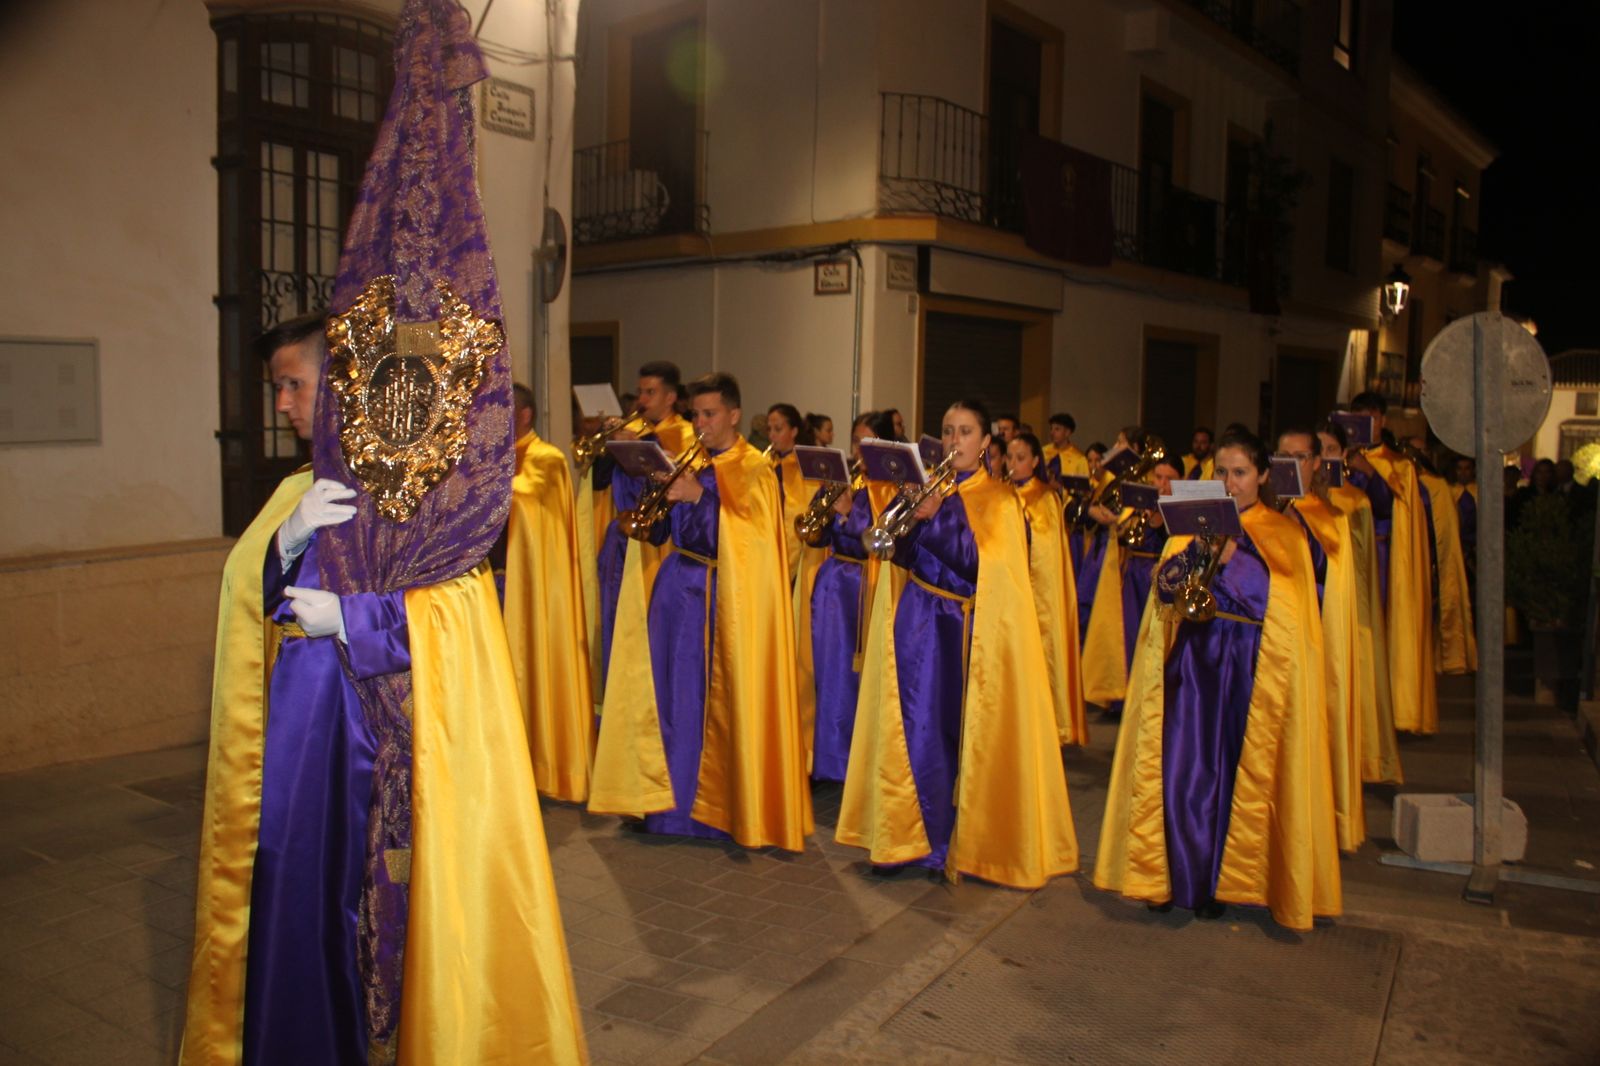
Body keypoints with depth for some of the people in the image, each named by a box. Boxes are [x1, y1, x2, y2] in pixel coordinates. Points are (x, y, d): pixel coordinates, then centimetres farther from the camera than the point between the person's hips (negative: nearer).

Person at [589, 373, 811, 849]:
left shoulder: (754, 470, -3)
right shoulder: (692, 465, 14)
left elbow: (746, 535, -14)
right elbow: (661, 529, 14)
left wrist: (699, 498, -18)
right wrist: (664, 494, -5)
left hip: (727, 601, -6)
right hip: (677, 593, 6)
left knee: (719, 703, -2)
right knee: (671, 694, 8)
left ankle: (718, 803, 10)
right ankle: (670, 796, 20)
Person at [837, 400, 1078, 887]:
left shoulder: (998, 500, 1)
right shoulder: (925, 485, 11)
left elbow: (983, 563, -14)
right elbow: (901, 555, 3)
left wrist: (936, 515, -20)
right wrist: (910, 511, -13)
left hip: (967, 631, -3)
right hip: (915, 627, 3)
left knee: (960, 732, -1)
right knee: (914, 727, 1)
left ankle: (964, 841, 14)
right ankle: (905, 834, 13)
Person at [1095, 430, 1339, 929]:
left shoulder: (1282, 534, 4)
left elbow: (1273, 600, -11)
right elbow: (1165, 585, -1)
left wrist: (1229, 551, -19)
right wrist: (1203, 542, -15)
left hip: (1251, 667, -2)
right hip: (1191, 661, 2)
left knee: (1237, 774, 2)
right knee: (1181, 768, -1)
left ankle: (1220, 882, 16)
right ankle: (1175, 874, 13)